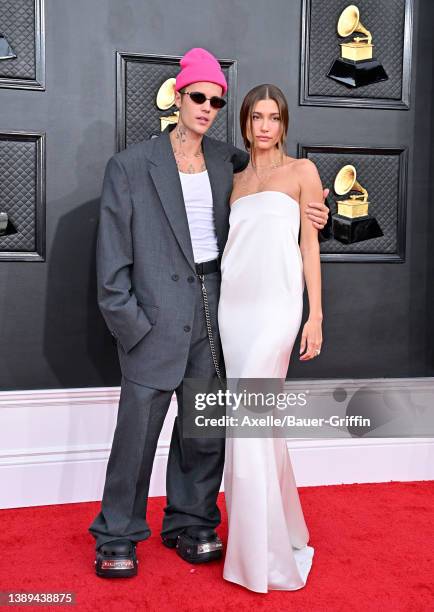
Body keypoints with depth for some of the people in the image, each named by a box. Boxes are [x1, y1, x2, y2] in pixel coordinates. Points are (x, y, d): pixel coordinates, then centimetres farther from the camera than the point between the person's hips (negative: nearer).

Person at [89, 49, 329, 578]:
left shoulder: (225, 160, 9)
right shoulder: (130, 166, -3)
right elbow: (112, 256, -5)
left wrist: (303, 212, 3)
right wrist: (128, 321, -10)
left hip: (211, 314, 5)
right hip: (156, 320, -4)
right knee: (137, 430, 2)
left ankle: (190, 524, 31)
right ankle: (117, 537, 21)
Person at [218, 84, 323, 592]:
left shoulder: (301, 171, 6)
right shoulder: (234, 181, 18)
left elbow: (309, 245, 1)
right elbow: (229, 245, 17)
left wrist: (315, 314, -6)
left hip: (275, 307, -5)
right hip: (233, 305, 5)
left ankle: (261, 553, 3)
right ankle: (278, 529, 26)